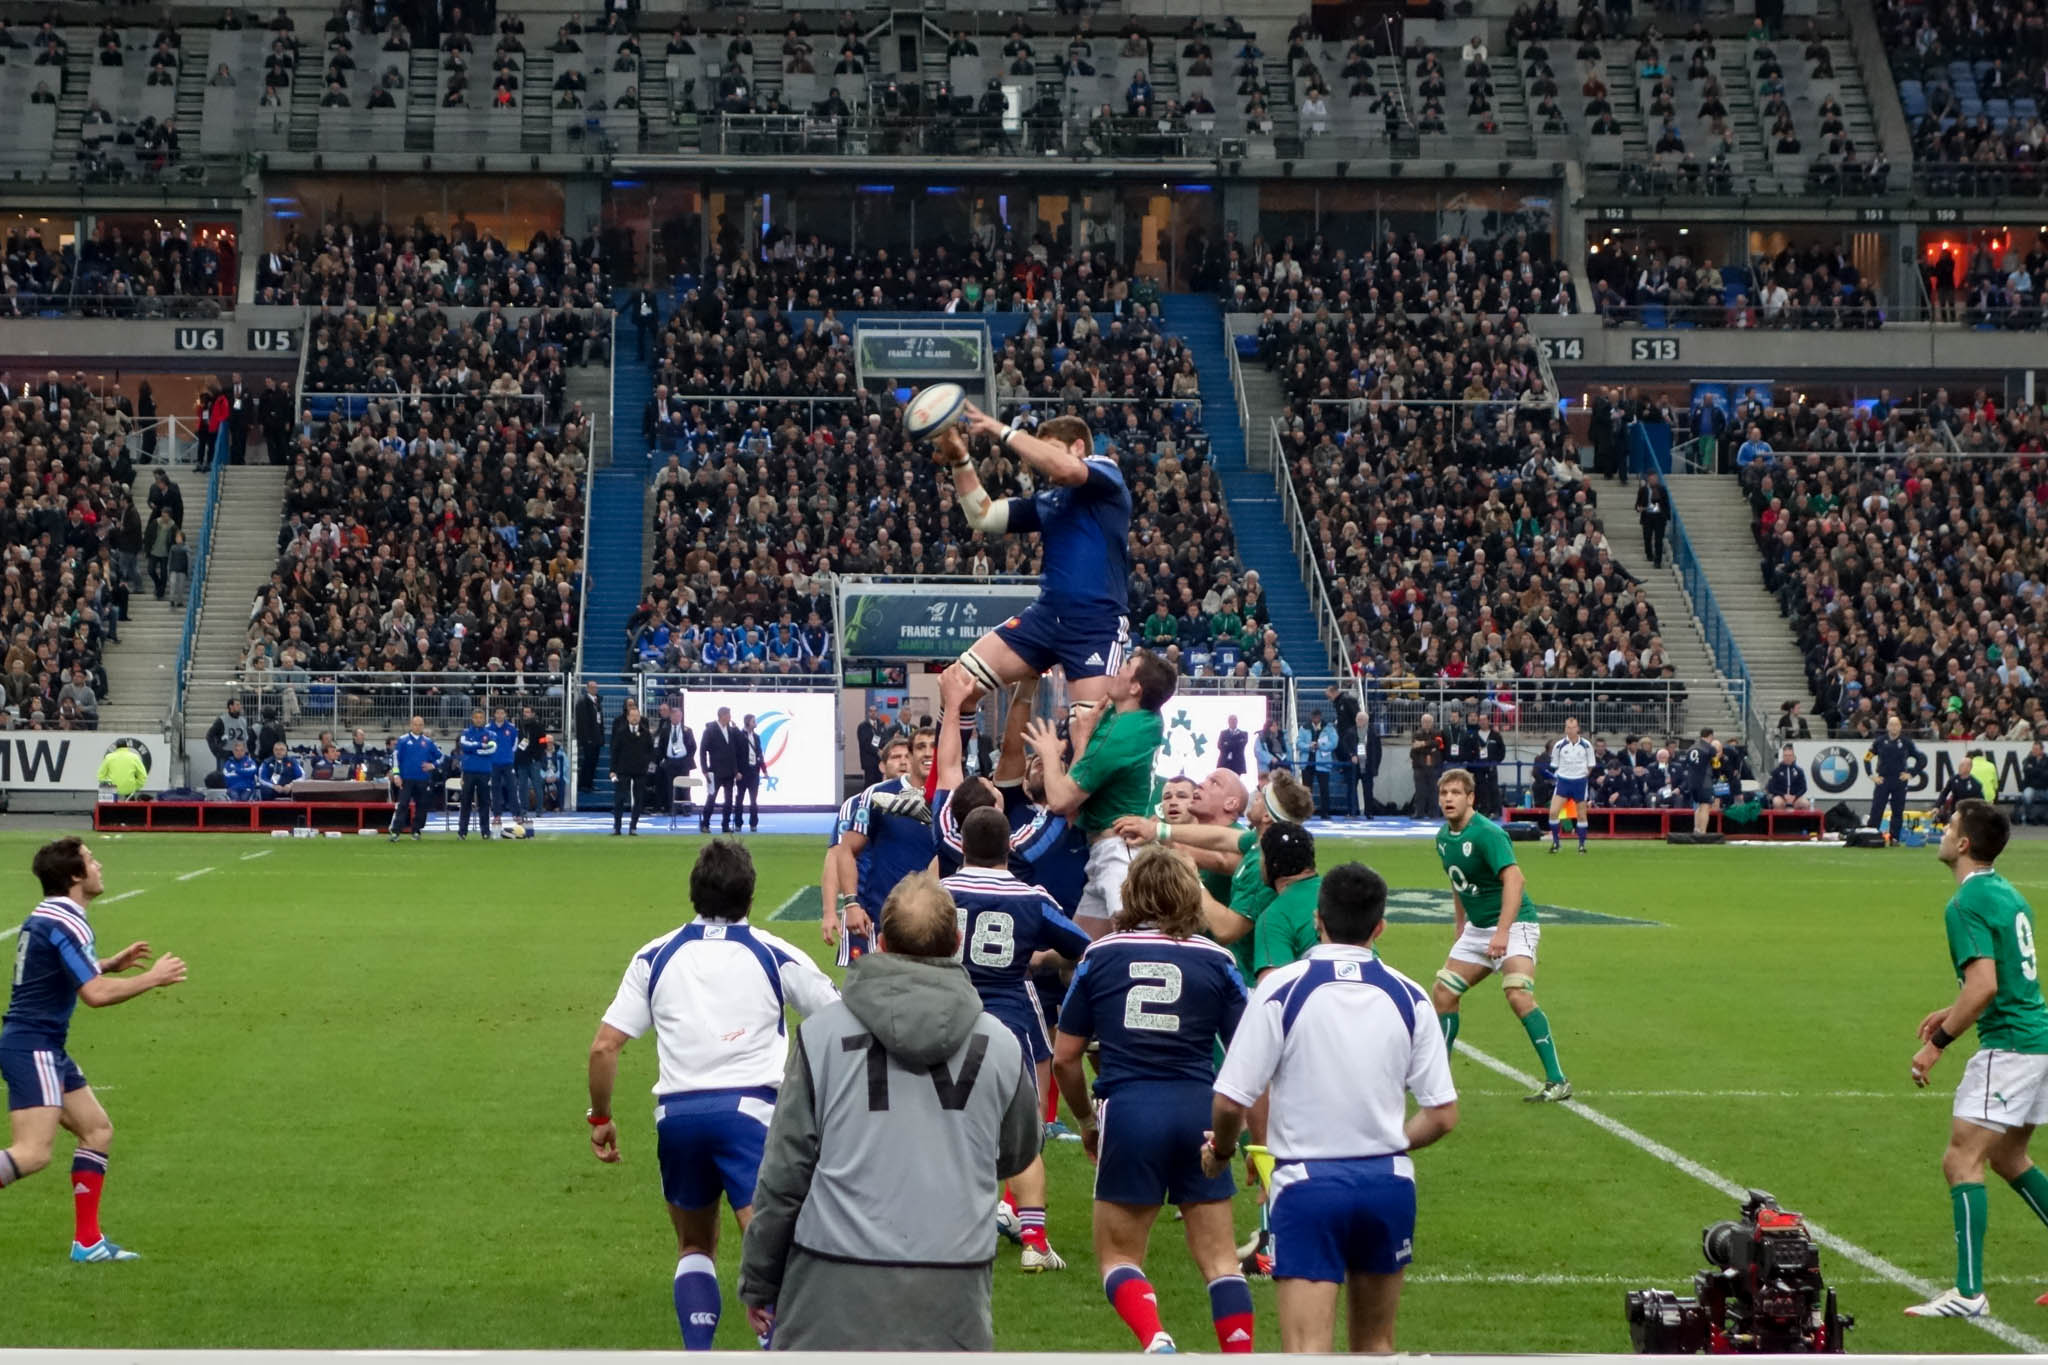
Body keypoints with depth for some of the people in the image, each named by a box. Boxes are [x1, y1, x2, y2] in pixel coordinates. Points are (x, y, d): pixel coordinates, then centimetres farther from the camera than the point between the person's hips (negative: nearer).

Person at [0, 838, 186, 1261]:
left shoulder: (45, 917, 14)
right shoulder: (66, 924, -17)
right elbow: (96, 993, -24)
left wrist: (112, 963, 23)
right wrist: (153, 977, -11)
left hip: (46, 1050, 11)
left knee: (97, 1130, 13)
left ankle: (88, 1241, 14)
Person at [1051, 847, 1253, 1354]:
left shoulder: (1100, 955, 6)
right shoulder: (1216, 961, 5)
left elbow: (1064, 1057, 8)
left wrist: (1086, 1121, 24)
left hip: (1128, 1109, -1)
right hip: (1199, 1114, 1)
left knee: (1118, 1256, 10)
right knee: (1219, 1258, 11)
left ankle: (1155, 1339, -16)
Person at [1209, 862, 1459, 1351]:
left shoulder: (1281, 988, -8)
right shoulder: (1407, 996, 2)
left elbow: (1230, 1102, -10)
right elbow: (1442, 1114, 2)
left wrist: (1221, 1150, 11)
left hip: (1308, 1186, -4)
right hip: (1390, 1183, 4)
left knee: (1307, 1348, -8)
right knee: (1375, 1345, 20)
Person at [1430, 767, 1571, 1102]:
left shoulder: (1487, 833, -21)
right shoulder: (1444, 837, 6)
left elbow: (1514, 879, -32)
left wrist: (1502, 932, -40)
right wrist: (1461, 930, 22)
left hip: (1513, 924, -9)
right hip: (1476, 927, 9)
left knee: (1518, 996, -25)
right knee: (1442, 994, 7)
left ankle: (1557, 1082, -22)